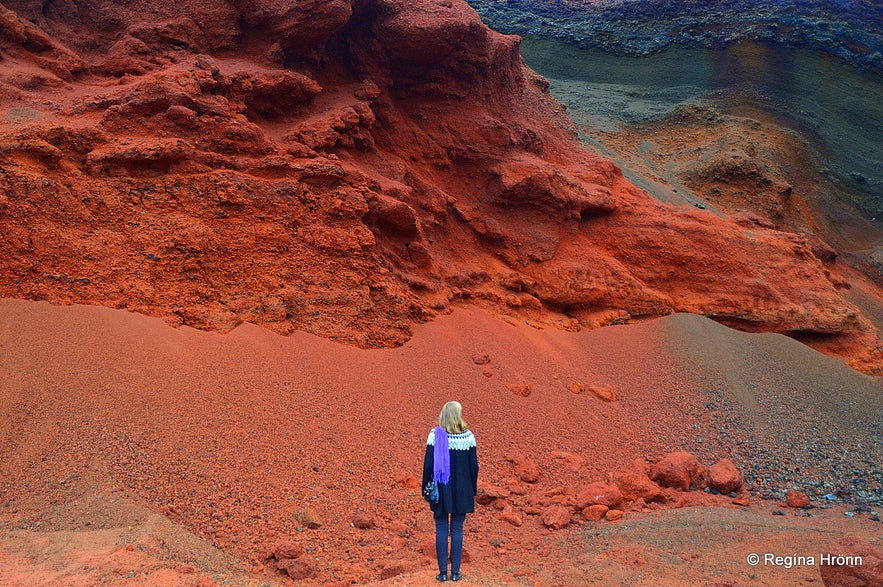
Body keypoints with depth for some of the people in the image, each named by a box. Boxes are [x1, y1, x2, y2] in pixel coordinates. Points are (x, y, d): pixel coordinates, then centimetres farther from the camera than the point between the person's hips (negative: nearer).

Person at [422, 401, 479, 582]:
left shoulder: (435, 435, -8)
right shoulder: (468, 436, -6)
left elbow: (428, 464, -5)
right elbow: (474, 466, 0)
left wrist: (426, 488, 5)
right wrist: (473, 489, 12)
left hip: (440, 489, 0)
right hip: (462, 491, 1)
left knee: (441, 529, 8)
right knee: (457, 530, 9)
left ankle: (443, 572, 11)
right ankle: (455, 572, 13)